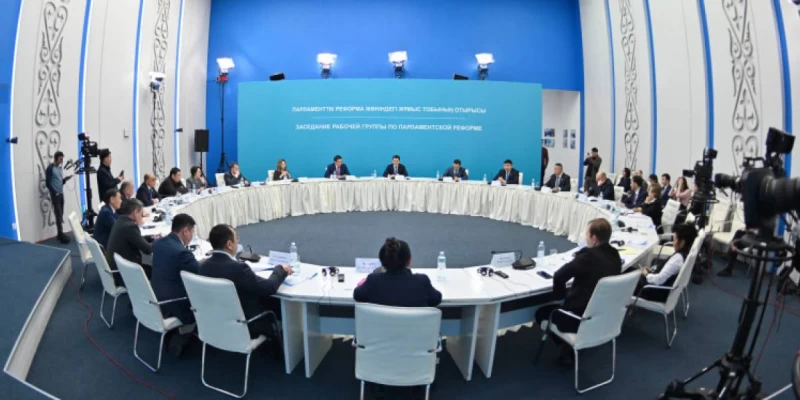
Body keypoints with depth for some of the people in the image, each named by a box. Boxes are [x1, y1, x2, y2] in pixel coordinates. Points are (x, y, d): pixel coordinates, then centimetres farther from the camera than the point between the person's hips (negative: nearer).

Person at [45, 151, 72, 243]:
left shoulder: (60, 168, 14)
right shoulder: (50, 168, -8)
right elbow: (47, 183, -12)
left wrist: (65, 179, -1)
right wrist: (55, 193, -14)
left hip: (61, 194, 7)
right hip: (55, 194, -7)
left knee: (61, 214, 7)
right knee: (58, 214, -10)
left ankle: (61, 234, 11)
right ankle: (61, 234, -11)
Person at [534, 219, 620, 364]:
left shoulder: (589, 255, -24)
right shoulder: (615, 255, 1)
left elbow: (559, 276, -24)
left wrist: (559, 295, -6)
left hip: (582, 319, -8)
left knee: (541, 313, 16)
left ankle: (568, 349, 14)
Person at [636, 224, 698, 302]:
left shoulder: (678, 258, -32)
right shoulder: (688, 252, -3)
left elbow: (659, 279, -29)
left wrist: (647, 274, -10)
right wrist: (650, 272, 4)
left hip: (662, 293, -9)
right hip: (670, 287, 9)